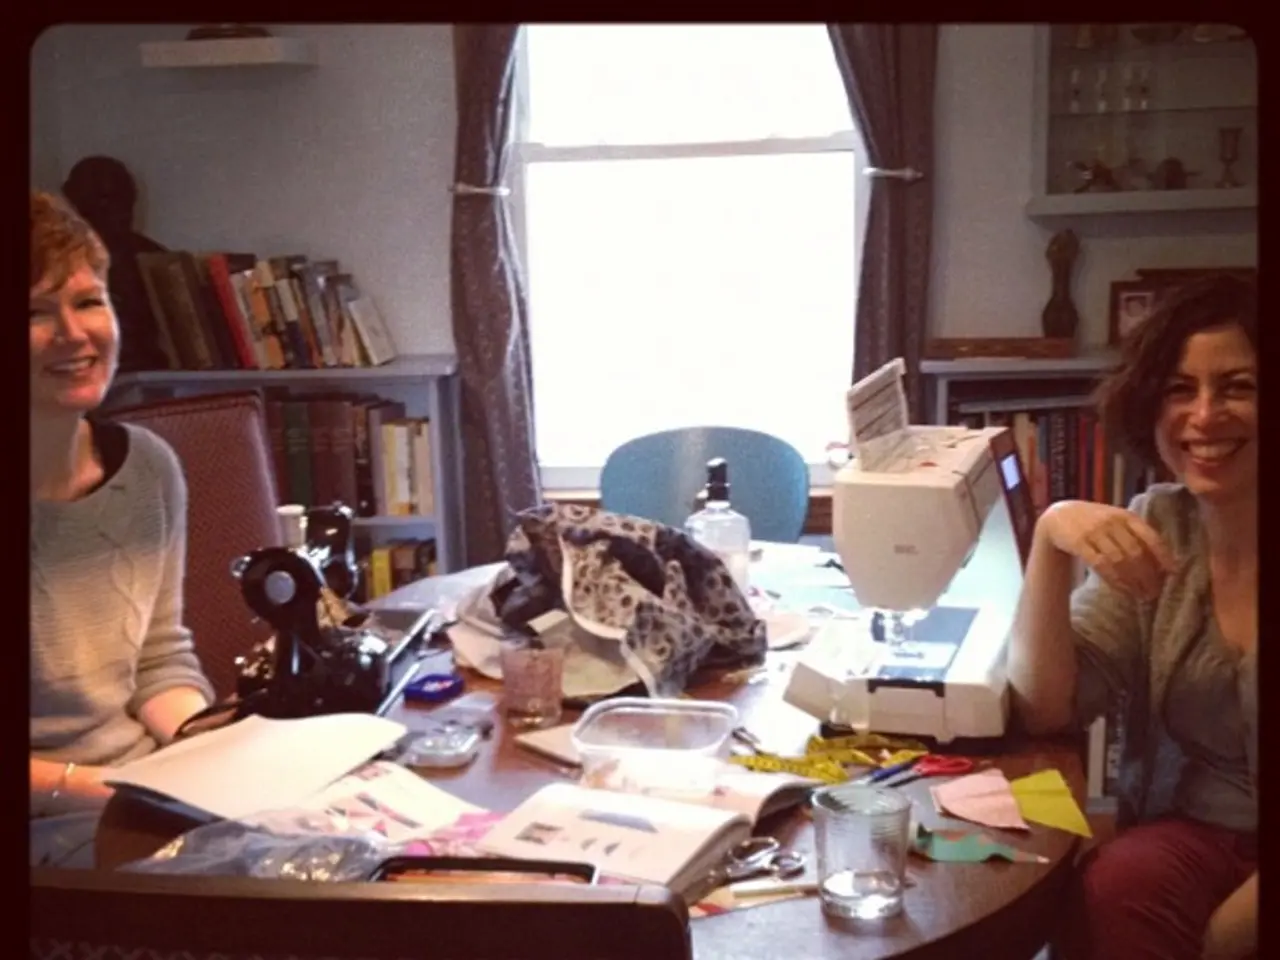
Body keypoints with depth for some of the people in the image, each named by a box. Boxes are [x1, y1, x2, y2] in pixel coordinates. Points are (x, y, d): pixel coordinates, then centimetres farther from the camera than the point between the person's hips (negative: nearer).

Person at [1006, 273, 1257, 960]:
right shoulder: (1154, 528, 2)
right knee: (1116, 889, -30)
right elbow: (1044, 707, -6)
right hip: (1190, 831, 2)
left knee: (1121, 891, -29)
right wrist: (1050, 538, -19)